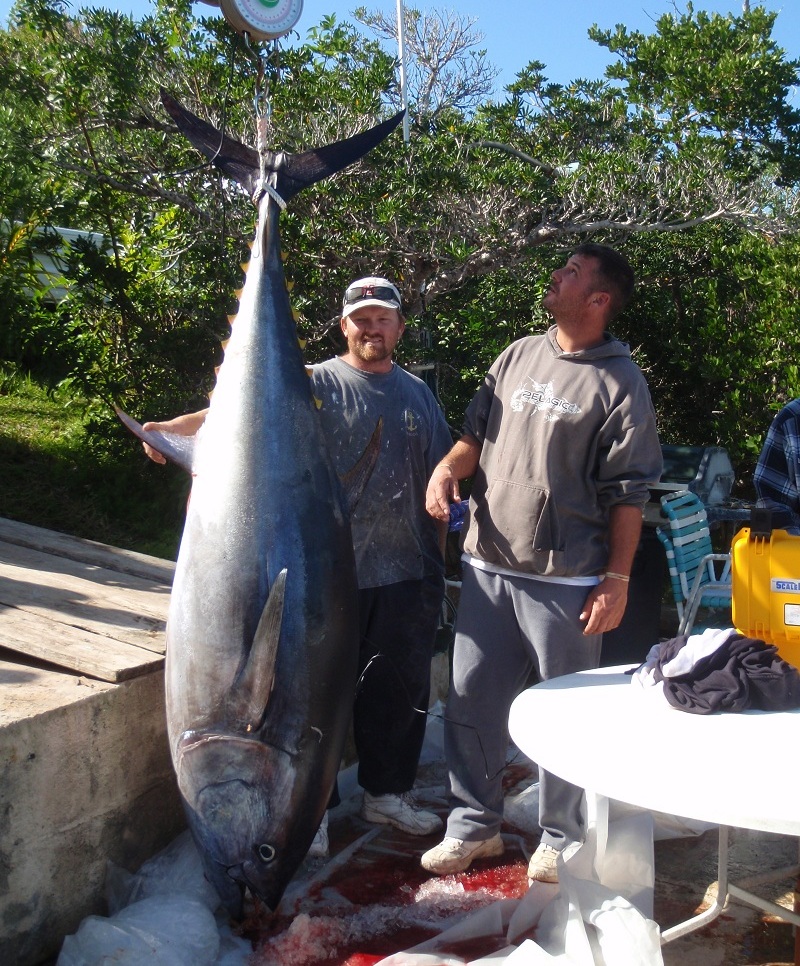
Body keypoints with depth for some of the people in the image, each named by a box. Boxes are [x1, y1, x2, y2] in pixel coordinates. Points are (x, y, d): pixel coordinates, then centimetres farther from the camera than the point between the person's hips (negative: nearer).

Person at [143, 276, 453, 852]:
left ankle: (388, 792, 33)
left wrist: (438, 562, 15)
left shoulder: (417, 394, 13)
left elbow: (436, 484, 16)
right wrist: (172, 427, -33)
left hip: (407, 573, 5)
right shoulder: (317, 385, -2)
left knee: (401, 687, 14)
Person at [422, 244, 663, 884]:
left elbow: (628, 494, -7)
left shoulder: (620, 381, -6)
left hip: (565, 579, -5)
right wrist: (448, 467, -4)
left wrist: (617, 580, -10)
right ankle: (474, 824, 29)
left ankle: (562, 838, 26)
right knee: (471, 700, 11)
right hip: (487, 566, 5)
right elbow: (477, 433, 17)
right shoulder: (519, 356, 10)